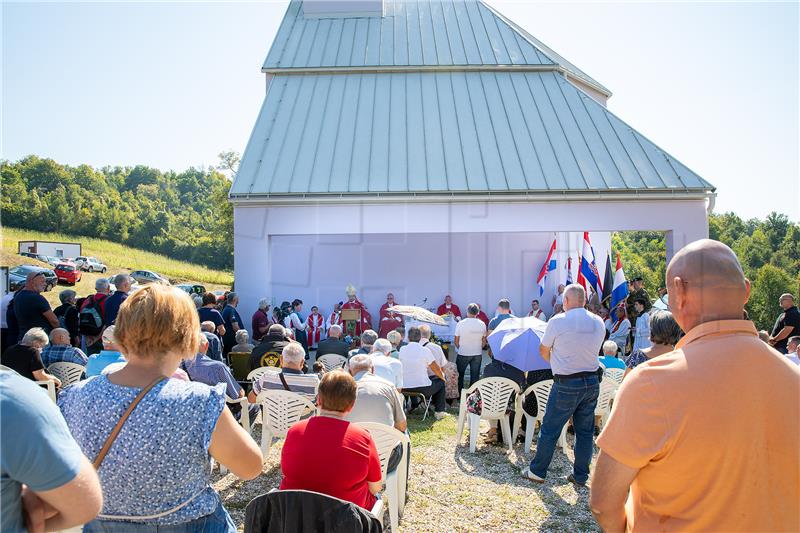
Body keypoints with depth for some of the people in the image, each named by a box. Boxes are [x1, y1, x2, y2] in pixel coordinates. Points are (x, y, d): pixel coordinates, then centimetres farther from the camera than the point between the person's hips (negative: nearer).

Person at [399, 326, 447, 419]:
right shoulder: (425, 351, -11)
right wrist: (443, 377, 21)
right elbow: (437, 370, -3)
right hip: (423, 389, -3)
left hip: (405, 389, 3)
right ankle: (439, 412, 24)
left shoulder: (401, 350, -4)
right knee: (441, 382, 23)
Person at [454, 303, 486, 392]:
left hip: (463, 354, -2)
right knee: (475, 377, 10)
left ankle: (459, 394, 18)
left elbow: (456, 341, -5)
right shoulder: (482, 324, -4)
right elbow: (484, 340, 5)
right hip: (478, 354, 2)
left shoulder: (460, 324, -12)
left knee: (460, 375, 15)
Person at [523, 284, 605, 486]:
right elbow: (594, 350, 12)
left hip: (566, 384, -5)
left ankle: (537, 471, 18)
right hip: (592, 381, 5)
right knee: (585, 430, 15)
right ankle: (581, 476, 24)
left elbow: (543, 351, -1)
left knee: (550, 429, 7)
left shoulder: (557, 321, -13)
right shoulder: (599, 322, 2)